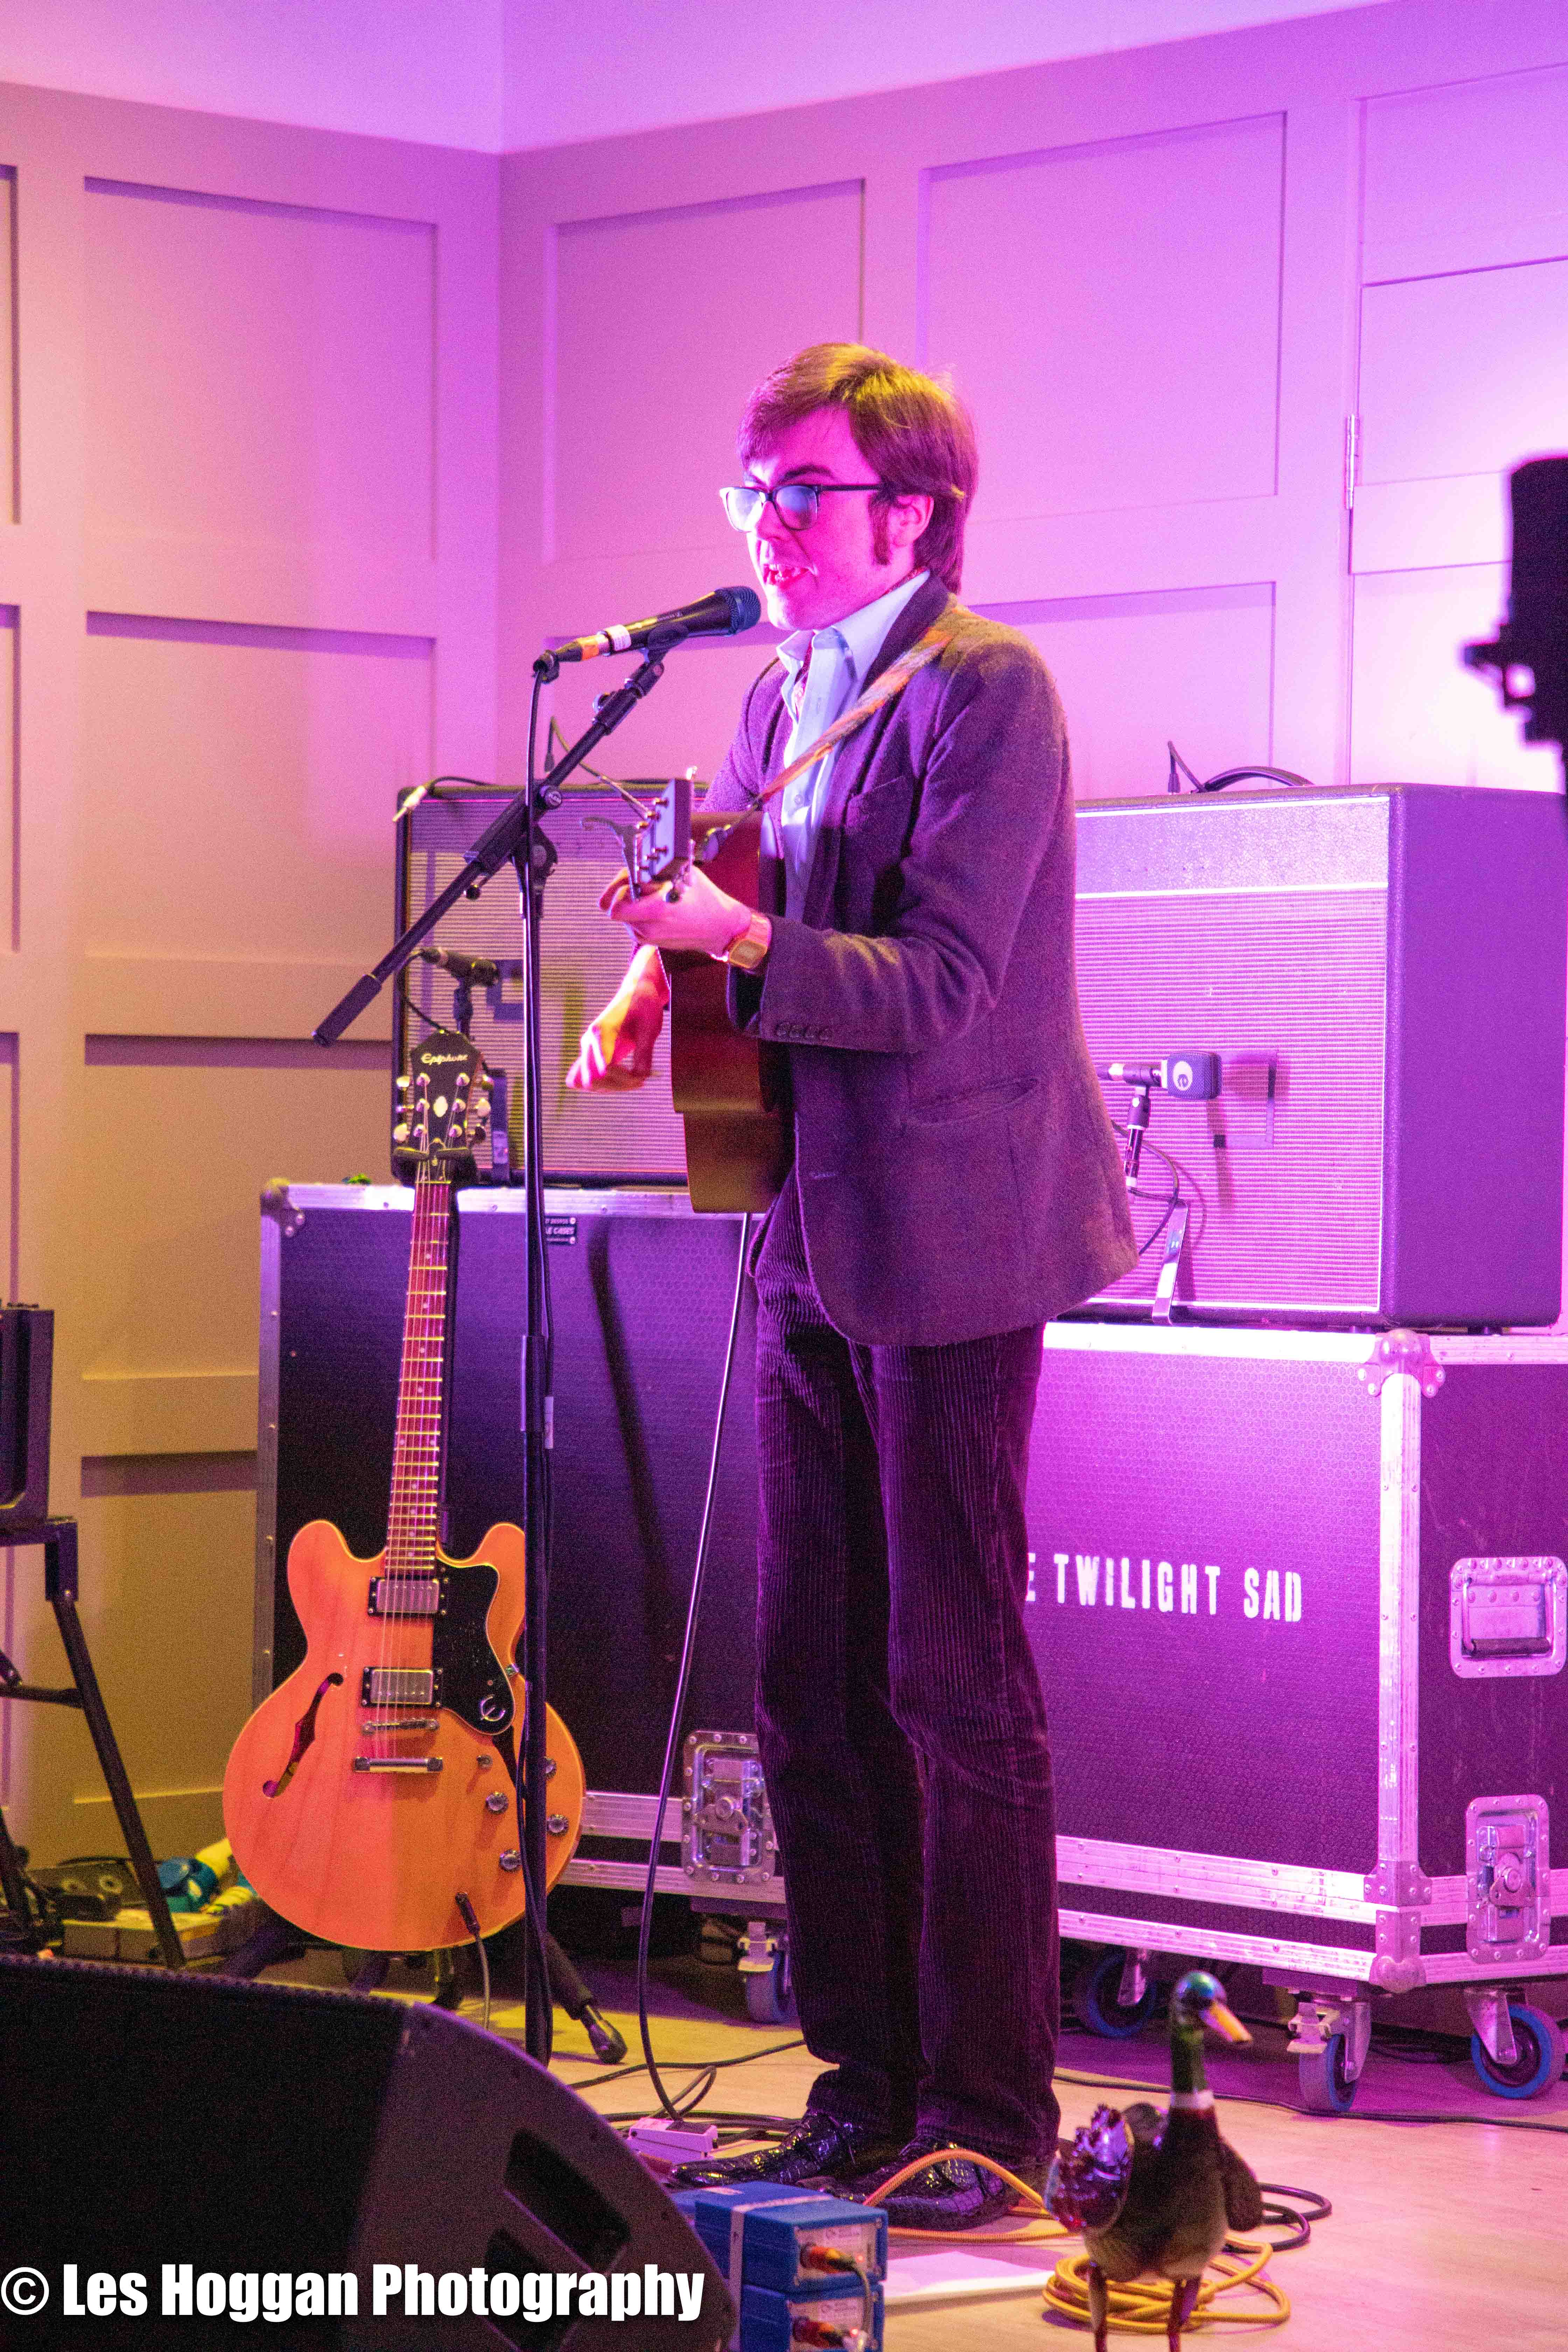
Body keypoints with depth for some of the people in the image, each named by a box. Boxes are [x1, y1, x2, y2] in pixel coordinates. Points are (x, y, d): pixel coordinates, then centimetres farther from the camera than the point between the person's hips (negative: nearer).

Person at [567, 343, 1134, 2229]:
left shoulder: (986, 690, -13)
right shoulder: (786, 694, 13)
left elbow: (943, 989, -20)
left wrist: (742, 945, -31)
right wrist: (650, 992, 6)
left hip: (947, 1246, -9)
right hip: (810, 1235, 9)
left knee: (952, 1683, -4)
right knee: (809, 1683, 11)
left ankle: (991, 2121, 5)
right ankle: (867, 2090, 21)